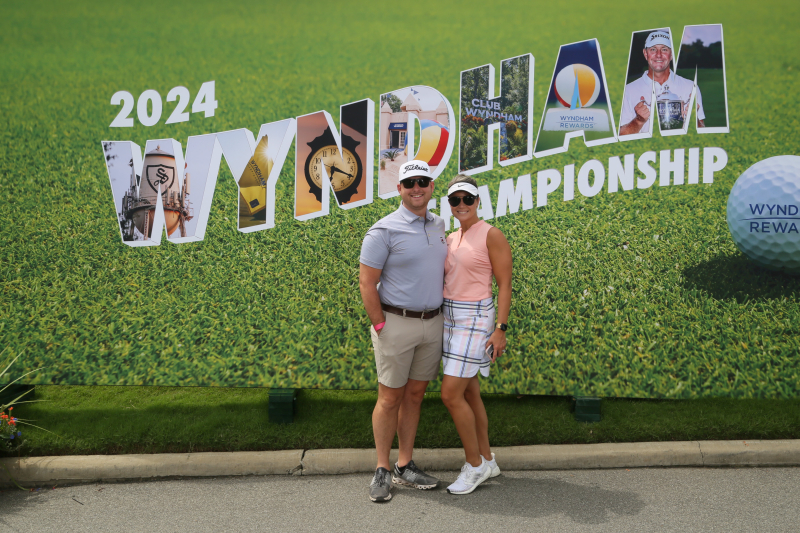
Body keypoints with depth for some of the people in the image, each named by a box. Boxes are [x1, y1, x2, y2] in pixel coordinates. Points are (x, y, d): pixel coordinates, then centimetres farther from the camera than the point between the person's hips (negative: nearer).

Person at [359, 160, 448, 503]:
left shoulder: (438, 226, 9)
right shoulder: (385, 230, -10)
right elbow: (366, 282, -10)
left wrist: (442, 317, 11)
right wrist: (380, 326, -13)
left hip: (433, 323, 6)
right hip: (396, 323, -5)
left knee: (415, 395, 11)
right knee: (390, 398, 2)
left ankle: (404, 467, 22)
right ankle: (382, 470, 15)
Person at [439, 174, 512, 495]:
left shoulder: (491, 235, -9)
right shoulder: (451, 239, 12)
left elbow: (504, 285, -11)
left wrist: (501, 329, -16)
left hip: (475, 318, -8)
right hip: (450, 317, 8)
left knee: (451, 394, -10)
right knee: (468, 393, 12)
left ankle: (474, 465, 6)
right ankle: (487, 462, 24)